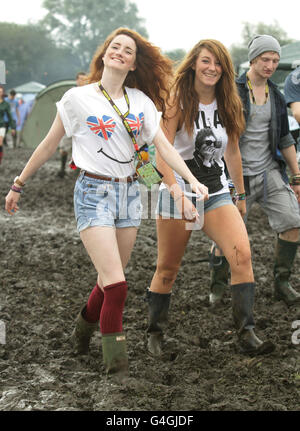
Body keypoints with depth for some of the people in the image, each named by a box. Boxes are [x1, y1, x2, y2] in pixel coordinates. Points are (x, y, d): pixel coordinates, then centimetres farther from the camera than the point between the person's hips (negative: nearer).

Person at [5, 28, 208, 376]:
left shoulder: (141, 101, 7)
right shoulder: (78, 98, -3)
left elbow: (163, 144, 3)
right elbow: (49, 145, 5)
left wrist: (192, 179, -11)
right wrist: (18, 184, 10)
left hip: (129, 193, 5)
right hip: (94, 193, -4)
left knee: (111, 280, 10)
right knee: (116, 284, -13)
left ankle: (85, 324, 37)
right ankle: (114, 354, 4)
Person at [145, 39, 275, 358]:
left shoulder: (227, 105, 6)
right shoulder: (178, 103, -9)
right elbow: (162, 156, -18)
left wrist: (241, 195, 21)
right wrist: (178, 191, -34)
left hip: (217, 192, 4)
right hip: (178, 191, -4)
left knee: (242, 254, -16)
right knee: (167, 269, 5)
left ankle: (246, 335, -14)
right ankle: (154, 333, 26)